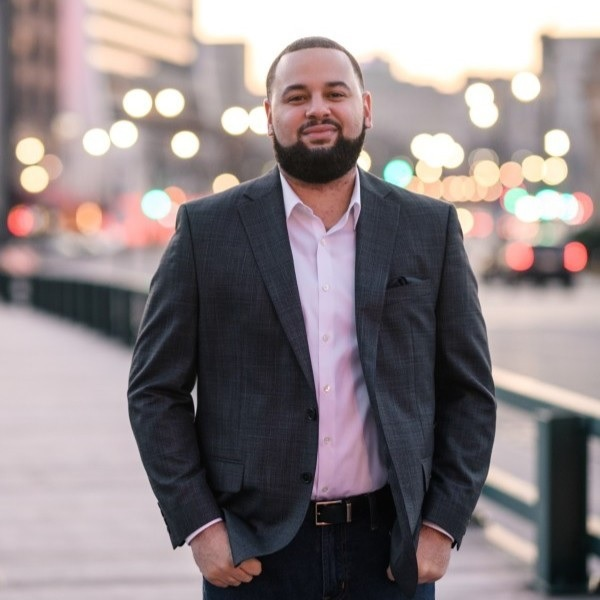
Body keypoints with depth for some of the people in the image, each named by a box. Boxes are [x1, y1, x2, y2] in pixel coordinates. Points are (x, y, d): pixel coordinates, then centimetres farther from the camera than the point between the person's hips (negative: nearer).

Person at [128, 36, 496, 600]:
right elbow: (155, 390, 2)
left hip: (390, 549, 1)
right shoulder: (207, 229, 1)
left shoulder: (430, 228, 5)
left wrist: (442, 525, -2)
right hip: (255, 552, -1)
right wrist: (197, 525, -6)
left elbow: (469, 391, 7)